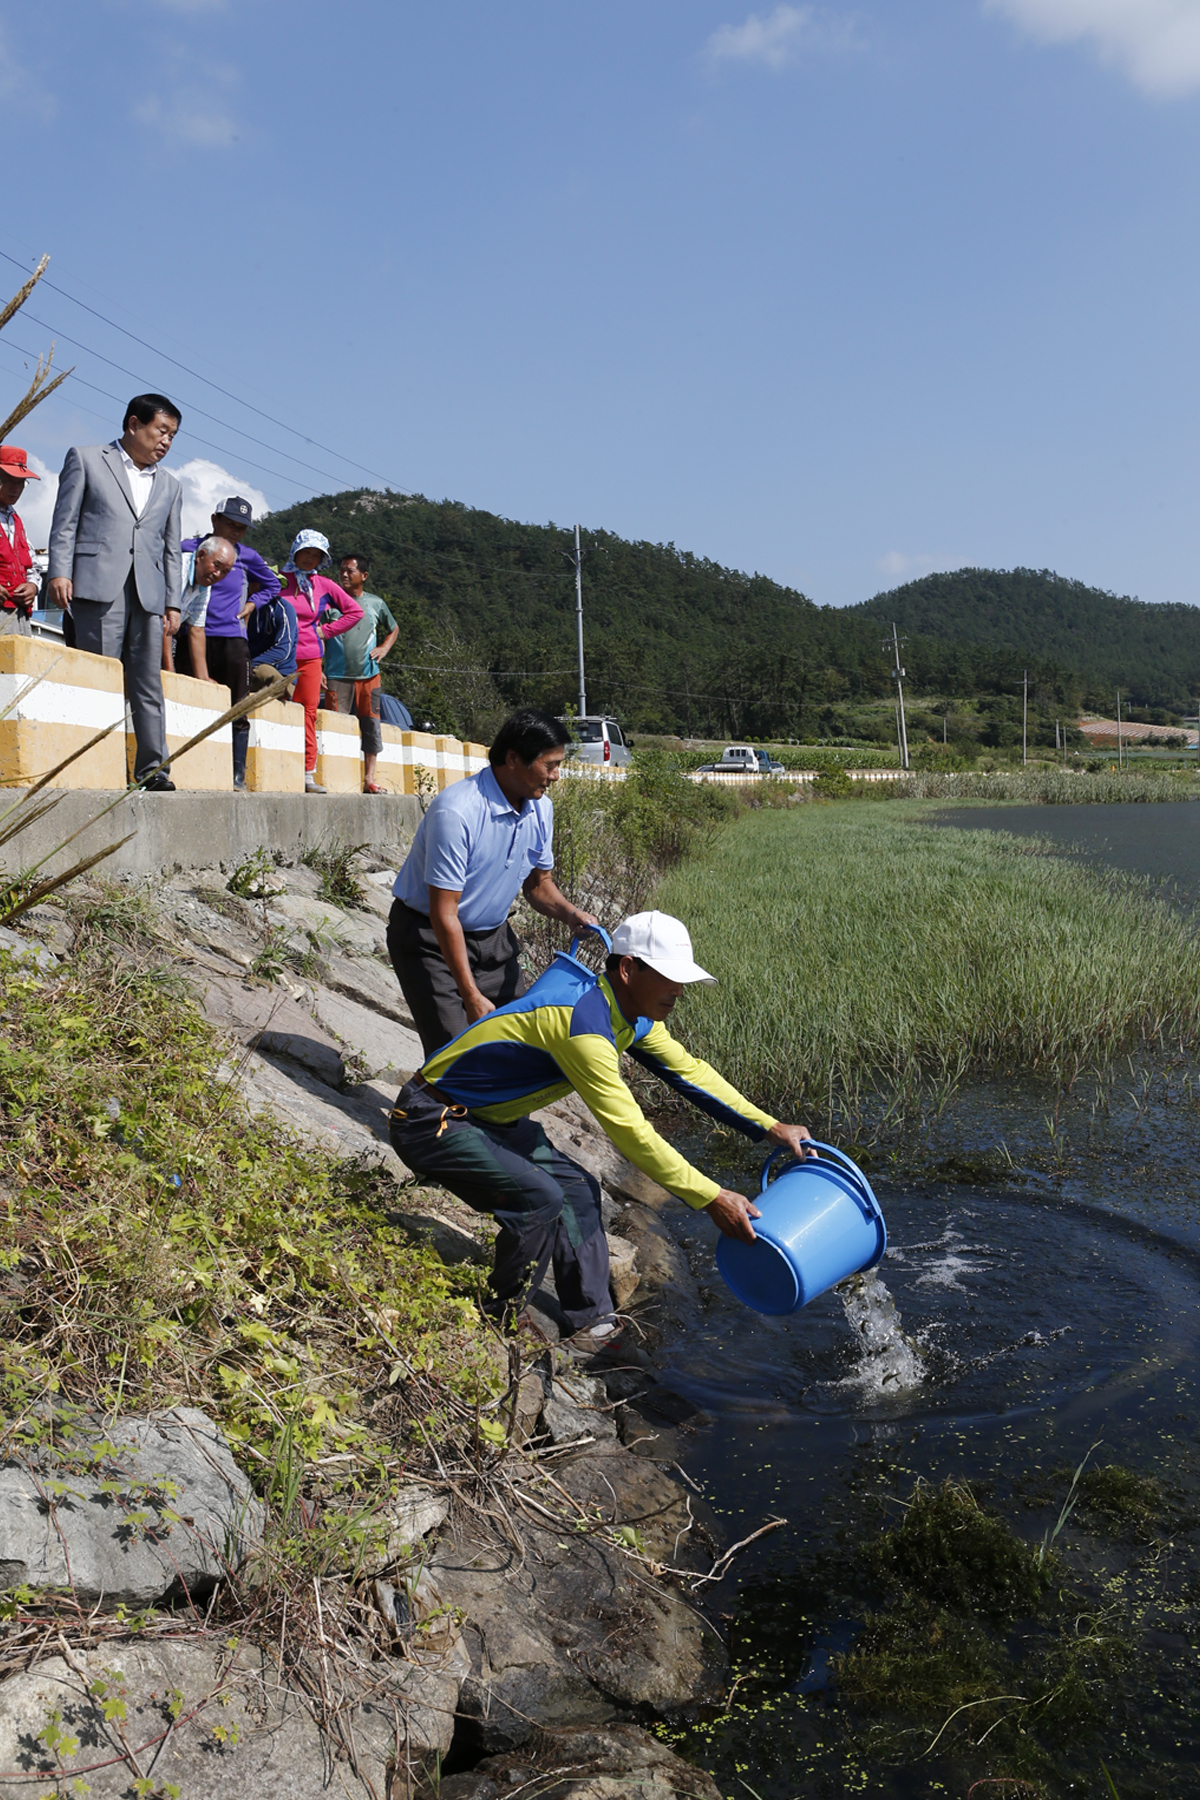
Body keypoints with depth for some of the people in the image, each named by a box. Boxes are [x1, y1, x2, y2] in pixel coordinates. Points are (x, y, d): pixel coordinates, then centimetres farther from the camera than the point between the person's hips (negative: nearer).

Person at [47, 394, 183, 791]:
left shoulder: (169, 485, 24)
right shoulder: (85, 460, 12)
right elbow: (65, 522, 5)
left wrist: (173, 602, 12)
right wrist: (60, 572, -6)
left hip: (148, 593, 4)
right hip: (98, 587, -4)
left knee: (149, 684, -2)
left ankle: (153, 769, -2)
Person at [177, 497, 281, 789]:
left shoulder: (247, 557, 14)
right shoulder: (189, 548, 9)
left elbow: (272, 585, 29)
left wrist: (251, 603, 14)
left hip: (233, 641, 1)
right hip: (195, 639, -1)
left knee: (237, 710, -3)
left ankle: (238, 773, 0)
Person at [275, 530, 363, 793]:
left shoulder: (323, 585, 11)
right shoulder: (278, 579, 6)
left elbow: (355, 611, 15)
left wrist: (326, 631, 8)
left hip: (309, 656, 2)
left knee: (308, 712, 0)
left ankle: (308, 774, 4)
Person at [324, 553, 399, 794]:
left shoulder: (376, 603, 9)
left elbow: (393, 629, 27)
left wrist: (384, 649, 8)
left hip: (369, 675, 2)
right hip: (337, 676, -2)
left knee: (371, 726, 1)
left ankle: (369, 779, 7)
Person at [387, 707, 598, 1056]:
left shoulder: (541, 809, -4)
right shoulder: (455, 811, -28)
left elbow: (537, 883, 13)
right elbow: (444, 915, -27)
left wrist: (568, 913, -11)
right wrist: (471, 997, -27)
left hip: (493, 936, 7)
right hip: (431, 938, -7)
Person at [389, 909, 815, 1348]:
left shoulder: (634, 1015, -1)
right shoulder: (584, 1023, -32)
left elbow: (689, 1071, 10)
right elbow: (632, 1134, -30)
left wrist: (770, 1127, 5)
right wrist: (712, 1199, -24)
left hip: (488, 1117, 10)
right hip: (431, 1124, -10)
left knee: (577, 1189, 6)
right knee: (539, 1198, -23)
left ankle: (592, 1324, 14)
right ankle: (499, 1324, -1)